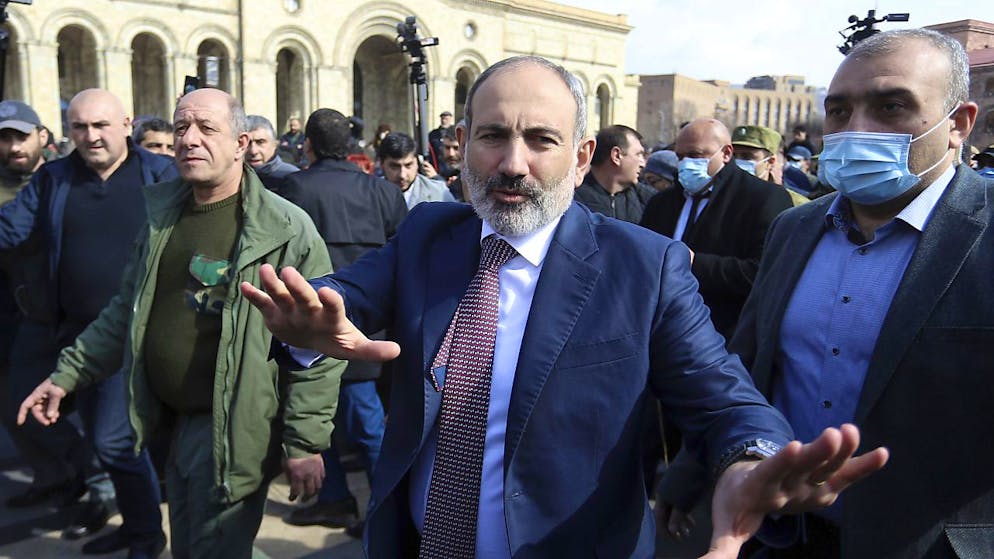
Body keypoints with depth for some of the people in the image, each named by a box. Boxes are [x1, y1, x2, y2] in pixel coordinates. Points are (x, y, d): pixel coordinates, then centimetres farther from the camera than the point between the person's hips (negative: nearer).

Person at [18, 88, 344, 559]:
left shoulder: (286, 231, -15)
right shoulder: (162, 216, 7)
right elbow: (126, 312, 16)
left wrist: (306, 443, -16)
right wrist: (67, 374, 12)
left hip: (234, 430, -7)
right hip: (172, 423, 7)